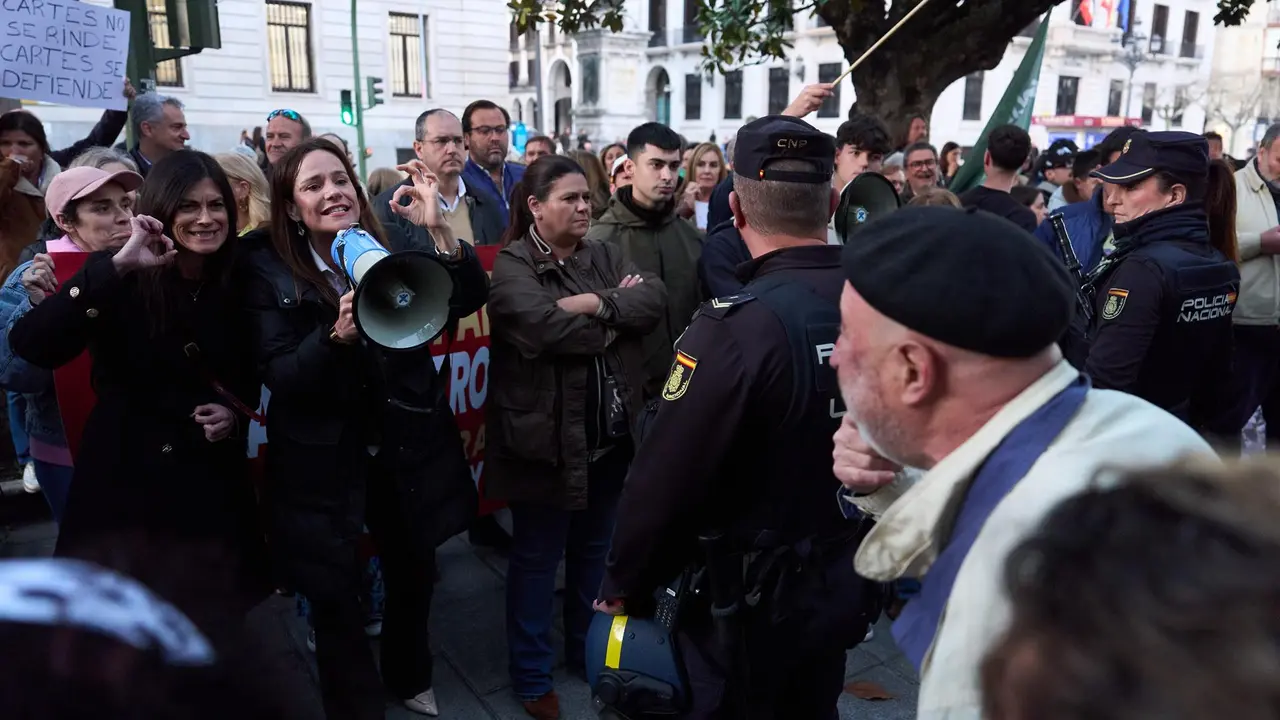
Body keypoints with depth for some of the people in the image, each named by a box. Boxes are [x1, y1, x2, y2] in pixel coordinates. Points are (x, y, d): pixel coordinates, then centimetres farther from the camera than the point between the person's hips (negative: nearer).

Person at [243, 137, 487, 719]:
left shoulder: (394, 244, -3)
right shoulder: (269, 269, -8)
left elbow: (468, 300, -15)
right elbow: (279, 376, -15)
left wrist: (439, 228, -29)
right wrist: (338, 334, -33)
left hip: (406, 448, 3)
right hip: (323, 462, -2)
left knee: (414, 573, 21)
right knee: (334, 597, 7)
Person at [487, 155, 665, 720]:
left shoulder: (604, 255, 8)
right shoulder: (511, 266, -10)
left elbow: (655, 297, -7)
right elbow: (544, 327, -27)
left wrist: (598, 304, -21)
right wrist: (615, 325, -13)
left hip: (611, 433, 6)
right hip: (547, 438, -5)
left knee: (594, 549, 21)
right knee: (537, 558, 10)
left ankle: (586, 651, 41)